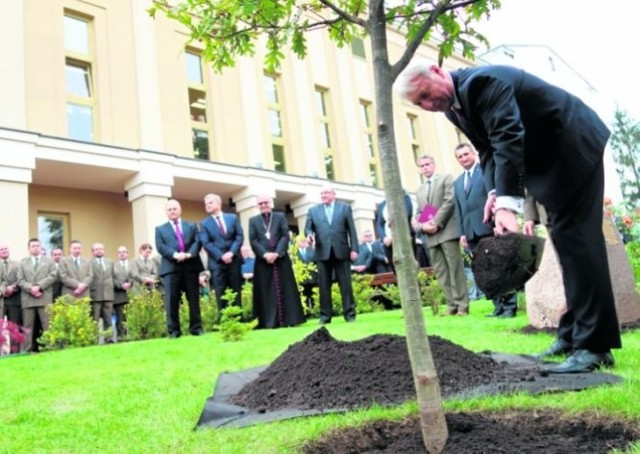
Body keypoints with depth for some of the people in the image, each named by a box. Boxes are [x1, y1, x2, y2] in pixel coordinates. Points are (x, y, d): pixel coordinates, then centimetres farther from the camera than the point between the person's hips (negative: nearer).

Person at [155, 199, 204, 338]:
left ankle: (196, 328, 9)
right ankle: (174, 330, 2)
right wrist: (175, 254, -17)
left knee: (194, 299, 3)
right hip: (170, 268, -1)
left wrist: (189, 254, -16)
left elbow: (197, 242, 4)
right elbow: (160, 247, 1)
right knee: (171, 301, -4)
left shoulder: (191, 226, 18)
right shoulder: (160, 229, 17)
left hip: (190, 266, 1)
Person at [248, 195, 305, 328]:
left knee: (285, 289, -1)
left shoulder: (280, 217, 11)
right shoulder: (253, 220, 12)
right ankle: (269, 321, 1)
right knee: (266, 291, -1)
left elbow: (285, 236, 1)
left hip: (281, 258, 0)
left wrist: (277, 253, -12)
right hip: (263, 260, 0)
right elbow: (253, 240, 2)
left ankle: (289, 319, 2)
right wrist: (265, 254, -12)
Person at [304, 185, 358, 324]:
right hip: (322, 252, 1)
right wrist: (309, 234, -17)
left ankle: (349, 313, 7)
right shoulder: (313, 210, 13)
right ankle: (325, 315, 10)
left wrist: (354, 249, -4)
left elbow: (351, 229, 4)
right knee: (324, 285, 3)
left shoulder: (345, 207, 10)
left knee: (345, 284, 1)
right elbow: (308, 228, 8)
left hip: (341, 251, -1)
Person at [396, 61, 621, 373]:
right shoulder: (453, 107, 3)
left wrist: (507, 203, -45)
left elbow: (508, 140, -36)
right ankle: (573, 334, 15)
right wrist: (495, 191, -15)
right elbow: (487, 148, 3)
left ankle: (593, 345, -11)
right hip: (548, 159, 9)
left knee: (575, 238, -14)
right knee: (565, 240, 8)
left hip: (574, 145, -9)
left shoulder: (483, 82, -26)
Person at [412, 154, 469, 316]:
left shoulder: (446, 178, 6)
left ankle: (462, 305, -3)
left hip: (446, 231, -6)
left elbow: (449, 201, -7)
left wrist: (436, 223, -13)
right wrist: (422, 225, -3)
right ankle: (452, 305, 6)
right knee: (441, 273, 3)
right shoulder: (420, 190, 24)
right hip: (431, 236, 6)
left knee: (455, 270, -7)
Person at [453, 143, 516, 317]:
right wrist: (462, 233, 8)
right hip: (472, 234, 6)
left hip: (490, 228, -6)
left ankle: (510, 307, 1)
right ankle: (499, 307, 10)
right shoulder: (457, 183, 21)